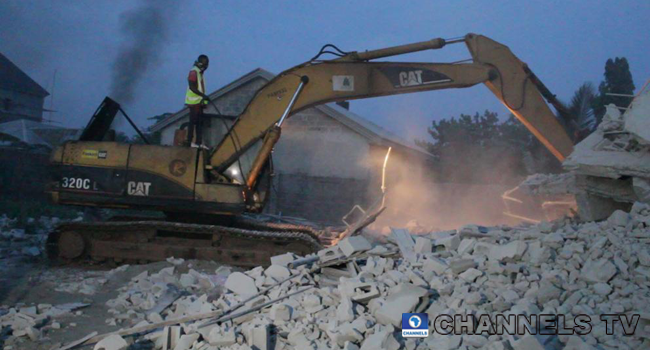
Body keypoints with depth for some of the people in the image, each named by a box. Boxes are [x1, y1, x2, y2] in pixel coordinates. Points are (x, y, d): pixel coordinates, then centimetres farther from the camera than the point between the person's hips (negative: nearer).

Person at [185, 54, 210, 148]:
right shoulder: (194, 72, -11)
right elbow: (192, 87, -19)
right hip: (194, 101, -9)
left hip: (199, 101, 9)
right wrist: (203, 95, -24)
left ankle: (199, 142, 8)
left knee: (200, 122, 7)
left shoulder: (200, 73, 18)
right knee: (193, 122, -8)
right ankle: (190, 142, -6)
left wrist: (204, 98, 15)